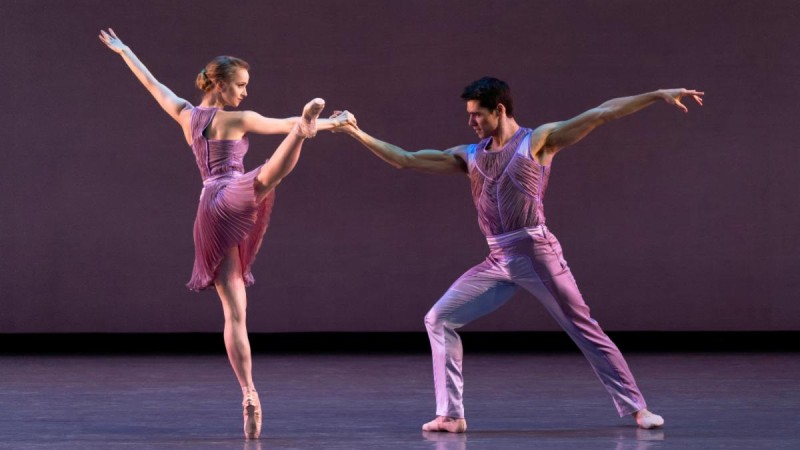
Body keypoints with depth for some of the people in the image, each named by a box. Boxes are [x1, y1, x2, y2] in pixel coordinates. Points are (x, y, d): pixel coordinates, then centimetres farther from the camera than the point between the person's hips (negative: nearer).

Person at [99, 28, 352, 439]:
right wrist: (329, 123, 16)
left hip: (209, 214, 5)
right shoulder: (238, 120, 7)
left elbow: (153, 84, 35)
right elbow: (285, 124, 9)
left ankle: (249, 395, -4)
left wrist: (123, 51, 48)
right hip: (234, 197, -5)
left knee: (235, 313, 2)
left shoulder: (186, 116, 21)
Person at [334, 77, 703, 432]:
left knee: (585, 330, -2)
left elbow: (600, 114, -4)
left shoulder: (538, 140, 1)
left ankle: (636, 408, 7)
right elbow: (406, 160, 16)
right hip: (497, 262, 5)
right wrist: (358, 134, 11)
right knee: (438, 320, -4)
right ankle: (451, 415, -1)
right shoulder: (469, 156, 14)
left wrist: (658, 95, -8)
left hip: (537, 254, -5)